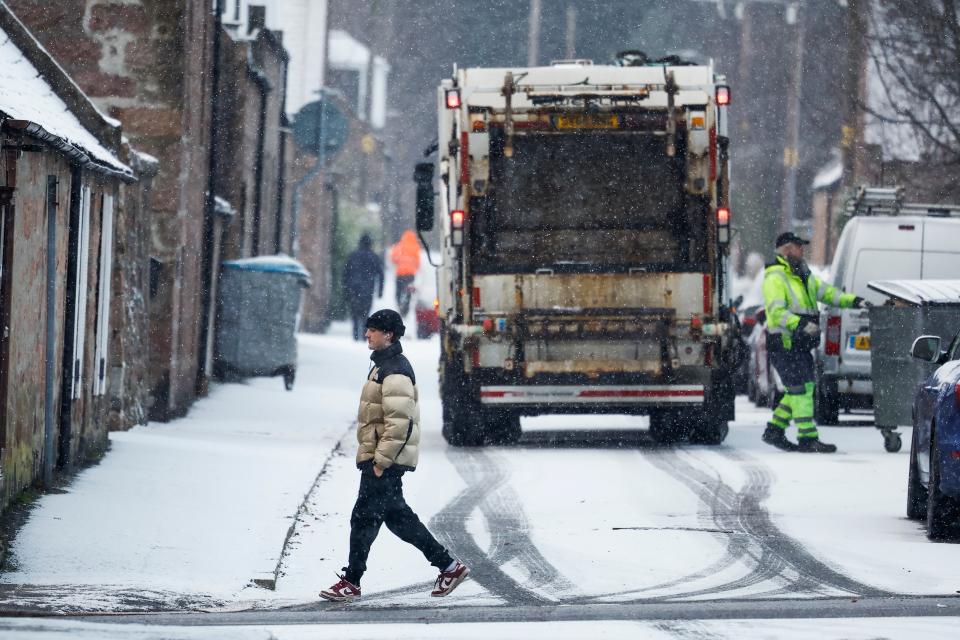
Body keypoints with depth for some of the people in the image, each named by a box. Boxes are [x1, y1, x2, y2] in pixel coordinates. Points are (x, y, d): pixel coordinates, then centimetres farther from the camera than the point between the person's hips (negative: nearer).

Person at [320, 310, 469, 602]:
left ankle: (351, 582, 2)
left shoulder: (394, 371, -17)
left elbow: (399, 421, -24)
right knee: (397, 515, 14)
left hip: (385, 460, -11)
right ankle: (448, 565, 18)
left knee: (364, 518, -5)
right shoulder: (384, 365, 16)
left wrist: (382, 459, -23)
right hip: (378, 457, 11)